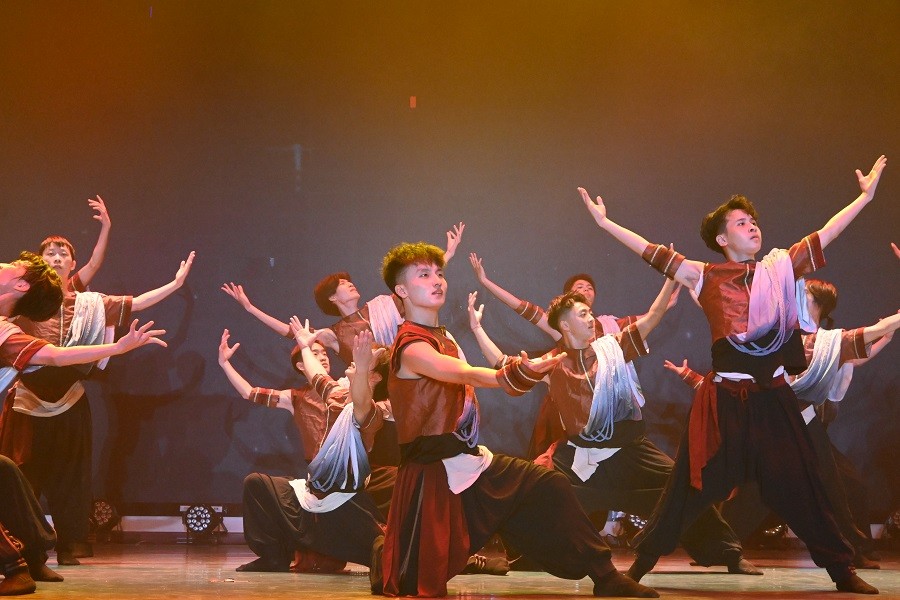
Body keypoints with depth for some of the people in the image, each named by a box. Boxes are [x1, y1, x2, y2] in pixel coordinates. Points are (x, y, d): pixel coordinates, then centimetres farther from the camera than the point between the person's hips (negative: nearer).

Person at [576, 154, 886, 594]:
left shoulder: (780, 267, 6)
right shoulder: (705, 277, 0)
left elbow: (826, 234, 10)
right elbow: (654, 253, -4)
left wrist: (864, 197, 10)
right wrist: (605, 222, -8)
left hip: (773, 398, 2)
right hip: (724, 400, -2)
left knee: (799, 486, 7)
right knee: (692, 487, 1)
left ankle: (842, 570, 15)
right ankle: (641, 563, 10)